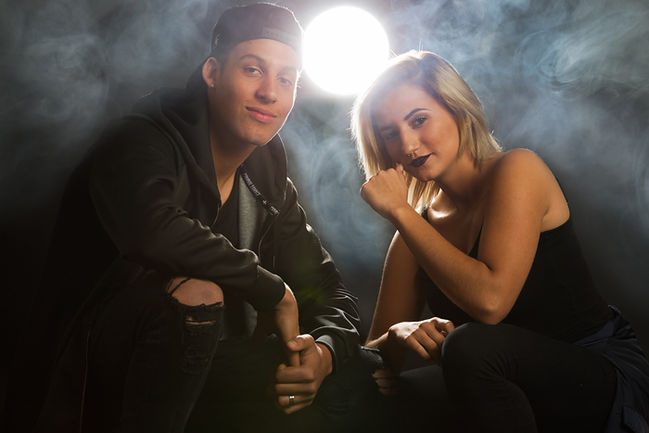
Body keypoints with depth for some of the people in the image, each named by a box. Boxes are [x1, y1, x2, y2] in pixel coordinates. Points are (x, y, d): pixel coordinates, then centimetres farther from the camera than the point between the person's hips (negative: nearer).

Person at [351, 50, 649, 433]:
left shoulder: (516, 169, -12)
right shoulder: (418, 226, 3)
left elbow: (489, 300, -27)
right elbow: (375, 349, 4)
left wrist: (399, 210, -19)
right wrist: (398, 336, -21)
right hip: (514, 392, 5)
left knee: (472, 345, -32)